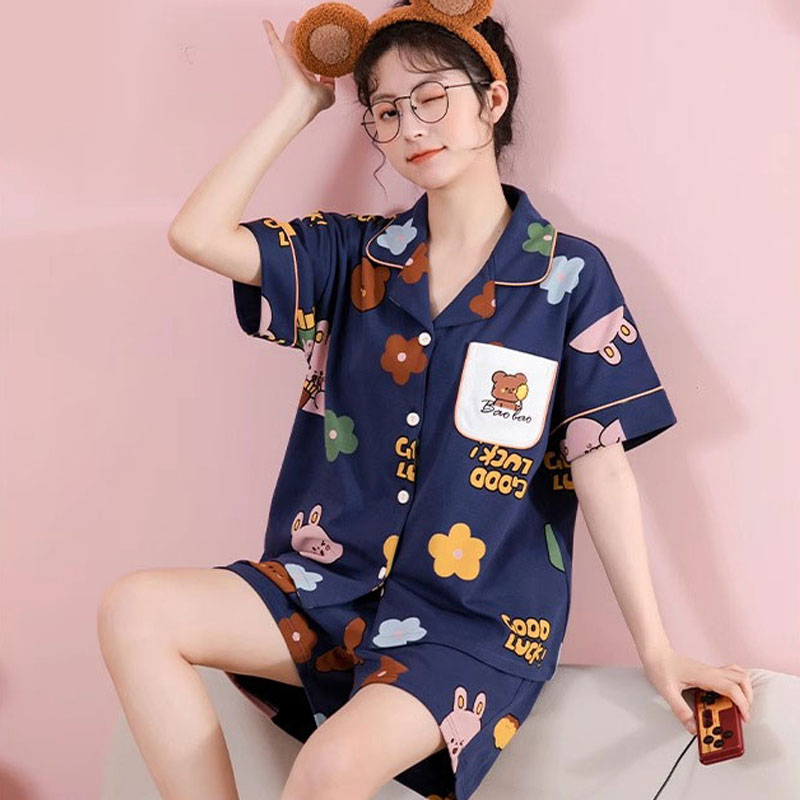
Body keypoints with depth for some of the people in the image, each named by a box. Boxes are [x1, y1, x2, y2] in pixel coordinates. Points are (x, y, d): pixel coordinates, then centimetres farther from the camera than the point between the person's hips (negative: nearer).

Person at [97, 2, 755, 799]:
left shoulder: (570, 276, -4)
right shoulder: (353, 254, 6)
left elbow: (601, 466, -5)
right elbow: (197, 234, -5)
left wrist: (657, 650, -7)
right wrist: (300, 102, 1)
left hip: (478, 621, -4)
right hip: (333, 584, 5)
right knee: (133, 609, -18)